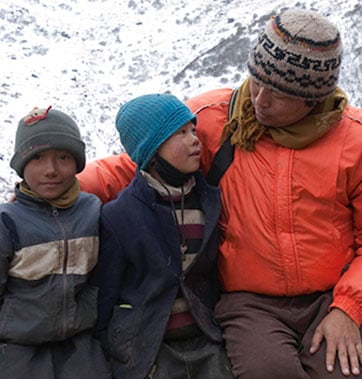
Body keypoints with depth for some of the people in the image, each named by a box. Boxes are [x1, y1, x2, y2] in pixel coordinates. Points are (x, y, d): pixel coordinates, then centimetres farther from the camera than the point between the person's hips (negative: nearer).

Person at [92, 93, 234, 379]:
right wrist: (108, 350, 2)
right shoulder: (118, 216, -7)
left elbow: (216, 276, 12)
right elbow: (104, 297, 0)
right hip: (145, 349, -3)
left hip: (206, 343, 3)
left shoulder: (211, 200, 3)